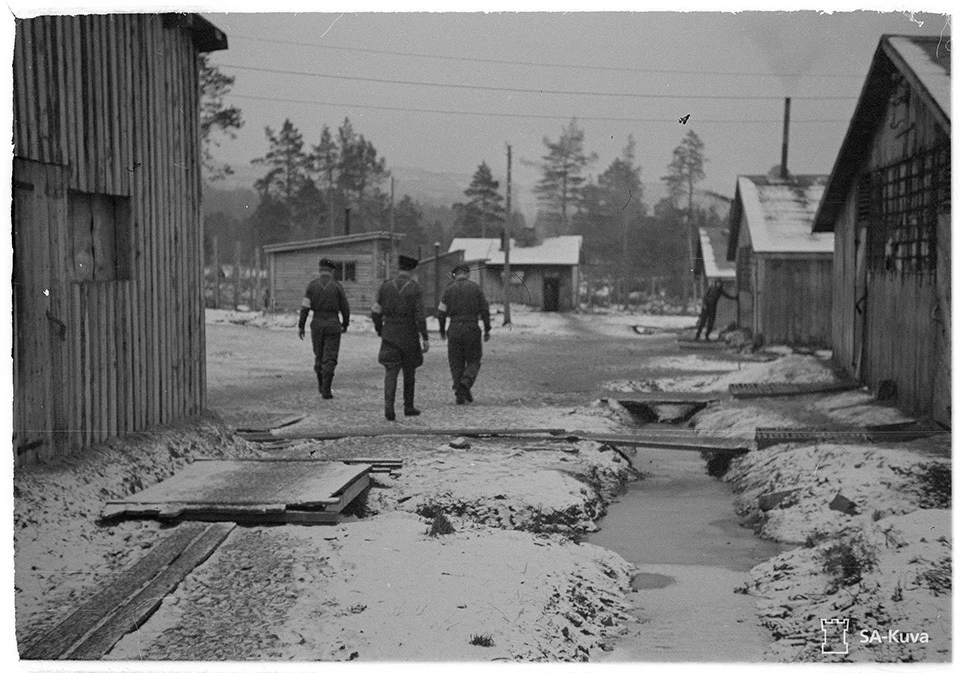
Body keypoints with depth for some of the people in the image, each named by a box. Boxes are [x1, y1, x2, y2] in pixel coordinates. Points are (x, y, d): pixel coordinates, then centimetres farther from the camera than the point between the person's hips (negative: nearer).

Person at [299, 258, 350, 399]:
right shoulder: (337, 286, -3)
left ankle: (322, 386, 27)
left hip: (317, 324, 2)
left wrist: (301, 326, 1)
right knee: (330, 359, -1)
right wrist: (345, 324, 16)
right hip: (333, 324, -2)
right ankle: (326, 391, -8)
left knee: (319, 356, 18)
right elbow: (345, 308, 1)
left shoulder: (312, 285, 0)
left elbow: (305, 307, -4)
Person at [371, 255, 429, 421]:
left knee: (391, 371, -2)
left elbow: (375, 312, 4)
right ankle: (408, 407, 23)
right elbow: (420, 315, -14)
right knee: (409, 371, 15)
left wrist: (379, 331, 18)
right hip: (409, 336, -1)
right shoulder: (415, 288, -9)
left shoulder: (386, 286, 0)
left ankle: (388, 405, -22)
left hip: (389, 335, 1)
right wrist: (425, 338, -10)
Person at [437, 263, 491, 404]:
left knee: (456, 363, 10)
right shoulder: (475, 288, 1)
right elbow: (485, 310, -2)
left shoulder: (449, 289, 1)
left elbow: (441, 312, 1)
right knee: (473, 361, 11)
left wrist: (442, 330, 14)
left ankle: (459, 394, 2)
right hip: (472, 329, -1)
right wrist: (487, 329, 6)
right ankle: (466, 382, -16)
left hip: (454, 329, 1)